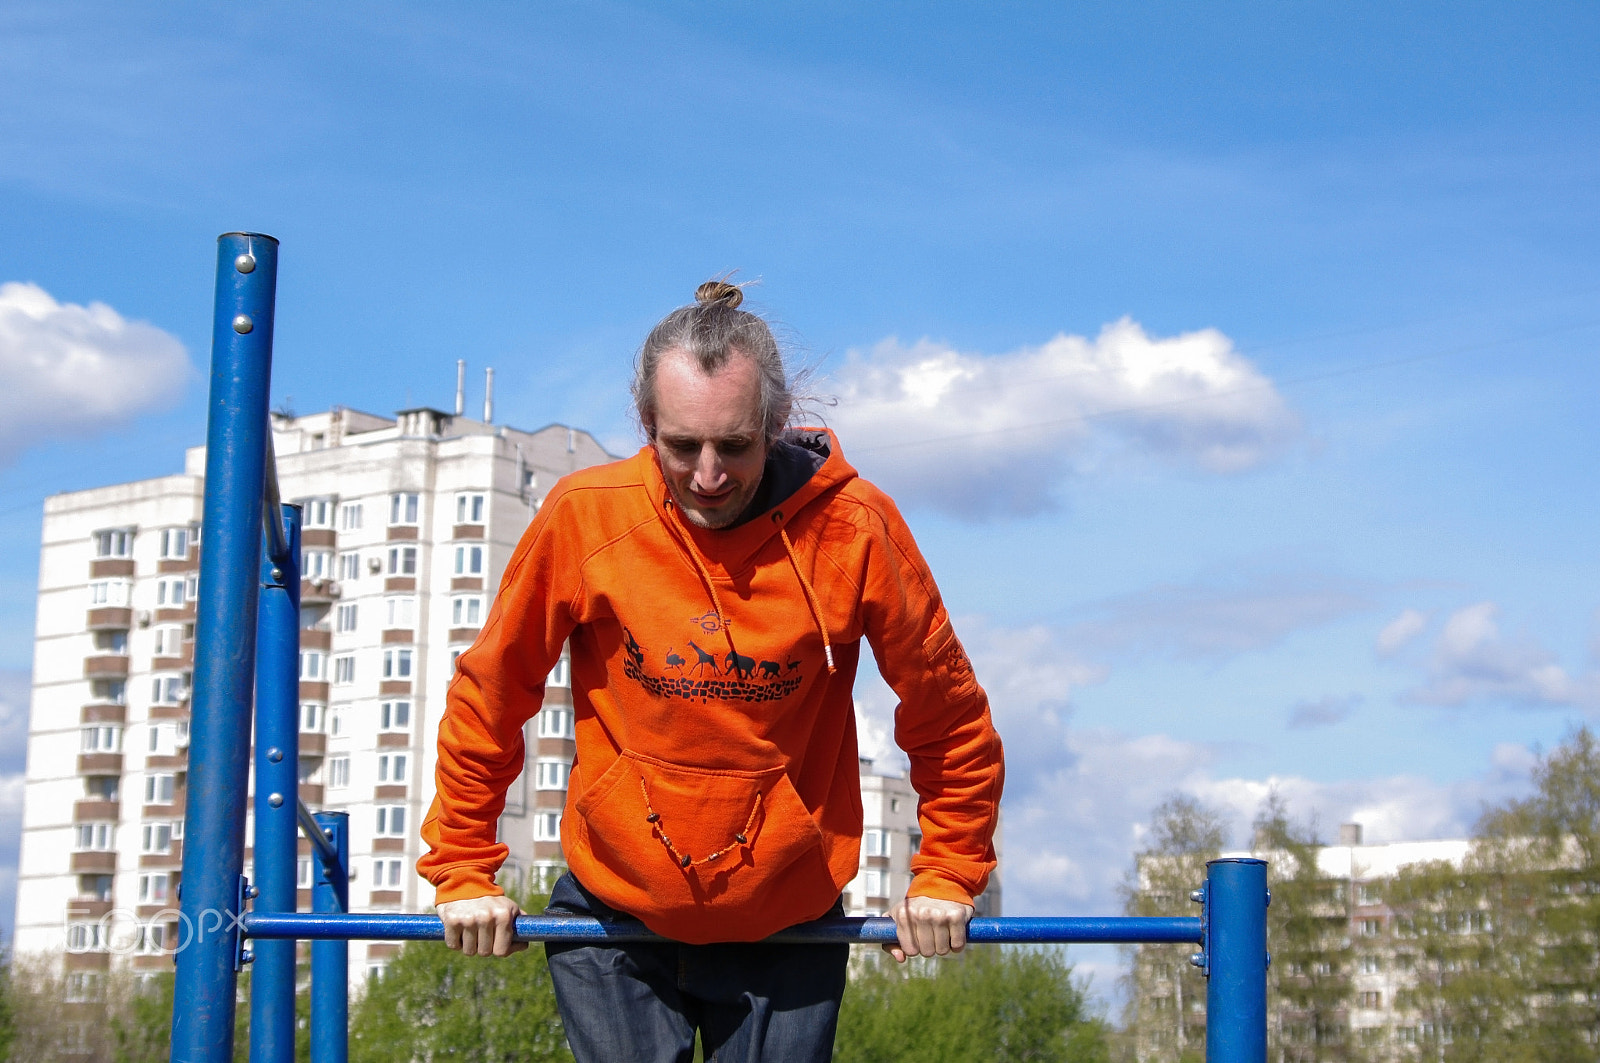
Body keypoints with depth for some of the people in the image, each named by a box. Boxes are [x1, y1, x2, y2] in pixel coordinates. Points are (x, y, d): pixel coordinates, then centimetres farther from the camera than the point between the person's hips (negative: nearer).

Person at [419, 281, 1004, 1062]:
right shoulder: (585, 515, -12)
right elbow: (488, 696, 0)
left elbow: (945, 708, 1)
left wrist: (946, 873, 3)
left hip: (788, 925, 0)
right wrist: (463, 868, 3)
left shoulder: (851, 527, -13)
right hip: (614, 912, 0)